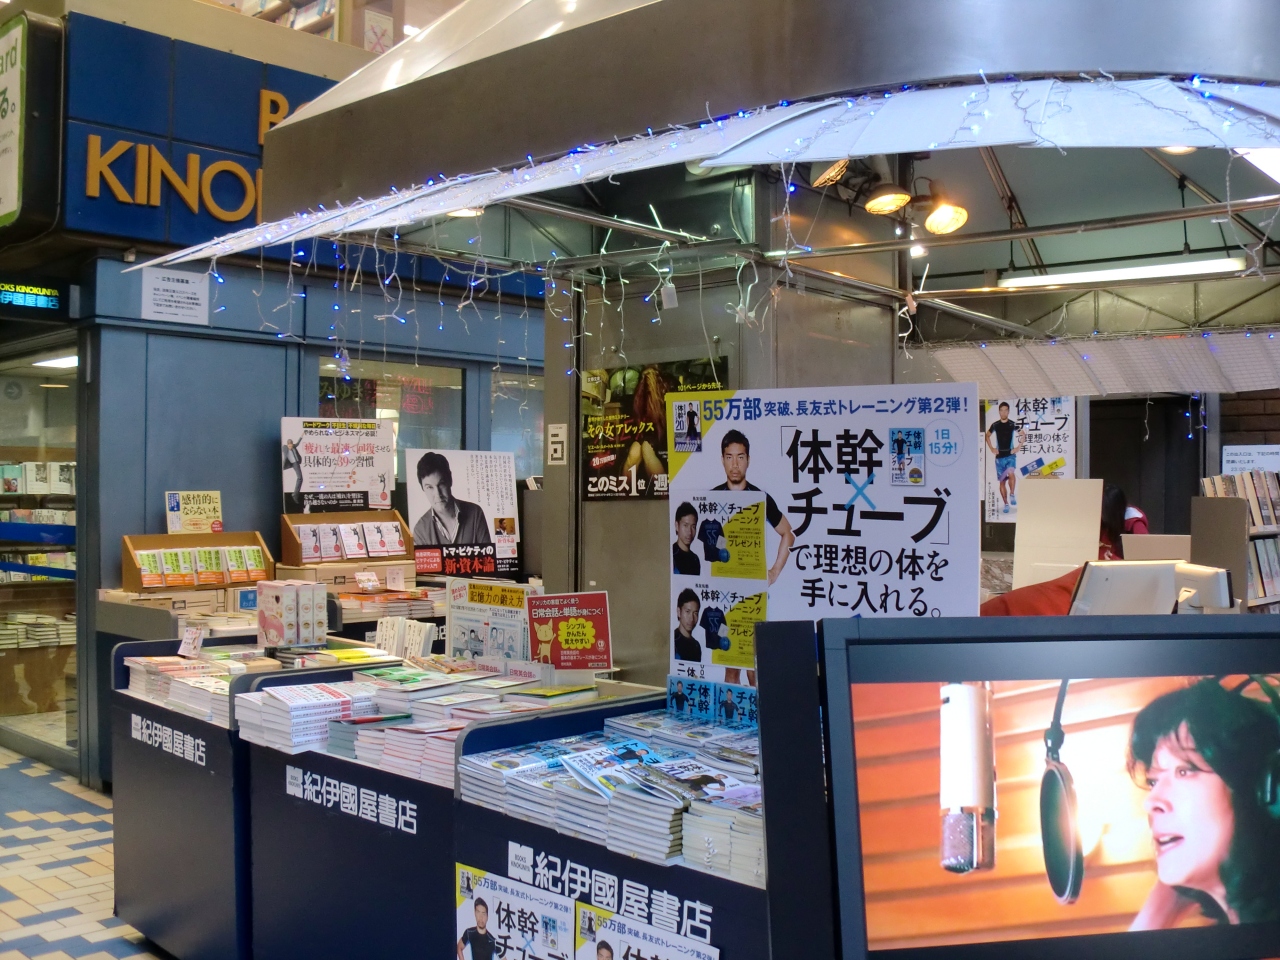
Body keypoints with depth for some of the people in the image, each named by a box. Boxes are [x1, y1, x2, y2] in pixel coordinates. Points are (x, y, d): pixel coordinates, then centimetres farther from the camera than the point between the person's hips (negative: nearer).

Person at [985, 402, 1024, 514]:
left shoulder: (1012, 424, -3)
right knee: (1002, 481, 5)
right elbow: (987, 436, 19)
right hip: (999, 456, 3)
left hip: (1010, 455, -2)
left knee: (1011, 473, -30)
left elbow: (1023, 435, 4)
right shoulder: (995, 425, 3)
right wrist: (991, 448, 10)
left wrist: (1018, 447, -4)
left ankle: (1012, 495, -15)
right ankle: (1006, 504, 13)